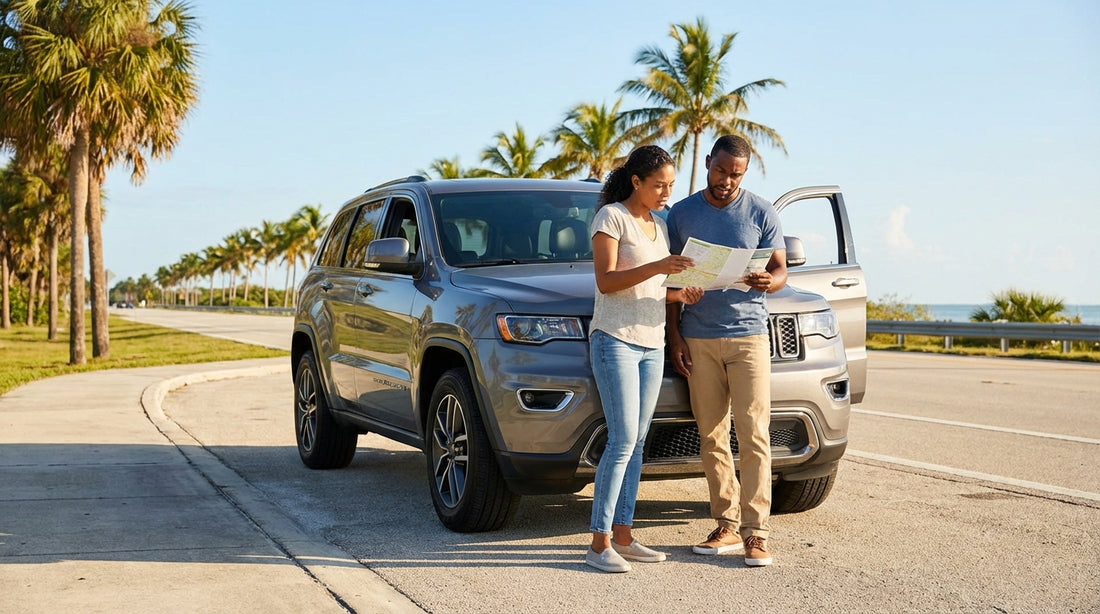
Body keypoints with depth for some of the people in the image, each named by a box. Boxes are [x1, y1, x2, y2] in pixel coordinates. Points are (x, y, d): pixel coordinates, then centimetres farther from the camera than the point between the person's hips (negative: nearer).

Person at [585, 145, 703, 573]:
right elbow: (606, 282, -14)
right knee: (622, 441, -12)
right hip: (615, 340, -7)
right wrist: (658, 267, -25)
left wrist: (679, 295, 0)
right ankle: (599, 543, -8)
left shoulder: (659, 226, 17)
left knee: (636, 444, 6)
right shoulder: (611, 217, -5)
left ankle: (622, 537, 11)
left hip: (652, 344, 7)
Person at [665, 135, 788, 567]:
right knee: (711, 437, 3)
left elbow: (780, 270, 3)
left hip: (748, 335, -2)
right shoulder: (681, 214, 8)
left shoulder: (762, 214, 4)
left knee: (753, 435, -7)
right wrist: (674, 334, 2)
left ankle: (756, 531, -5)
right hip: (697, 339, 2)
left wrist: (770, 281, -21)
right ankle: (727, 526, 10)